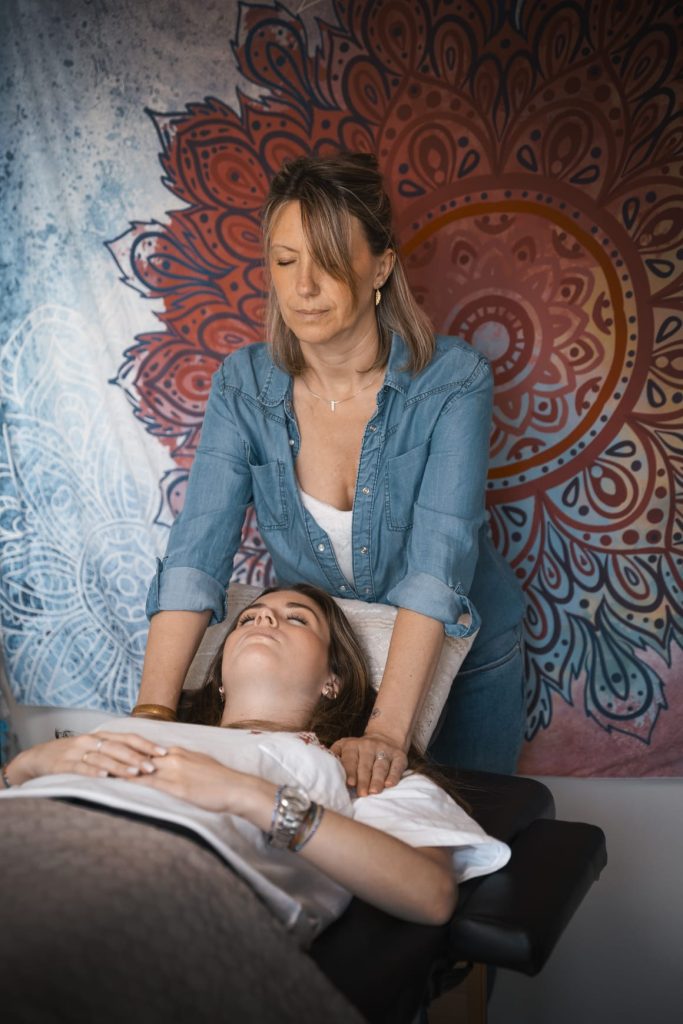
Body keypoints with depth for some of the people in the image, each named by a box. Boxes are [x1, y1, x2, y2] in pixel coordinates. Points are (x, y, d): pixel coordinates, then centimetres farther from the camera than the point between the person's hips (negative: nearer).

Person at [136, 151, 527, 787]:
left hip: (456, 659, -1)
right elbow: (196, 553, -22)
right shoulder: (244, 385, -14)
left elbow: (439, 561, -32)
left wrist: (386, 730, -41)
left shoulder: (452, 381, -22)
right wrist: (153, 712, -33)